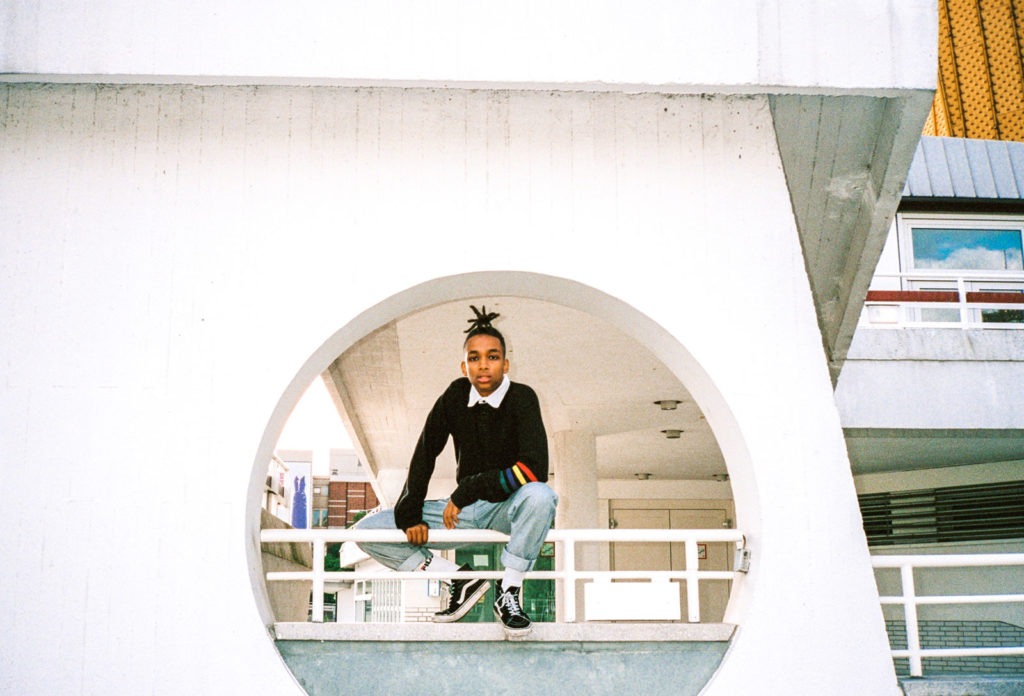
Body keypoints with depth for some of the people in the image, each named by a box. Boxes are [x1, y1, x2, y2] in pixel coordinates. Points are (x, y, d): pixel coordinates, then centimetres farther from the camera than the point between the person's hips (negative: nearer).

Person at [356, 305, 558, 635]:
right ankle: (460, 578, -6)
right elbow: (424, 456, 4)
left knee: (540, 495, -41)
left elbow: (534, 469, -26)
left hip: (508, 509, -4)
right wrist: (410, 516, -5)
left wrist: (466, 491, -24)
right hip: (462, 512, 4)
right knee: (367, 530, -7)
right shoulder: (455, 396, -1)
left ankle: (508, 592, -23)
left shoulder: (522, 398, -13)